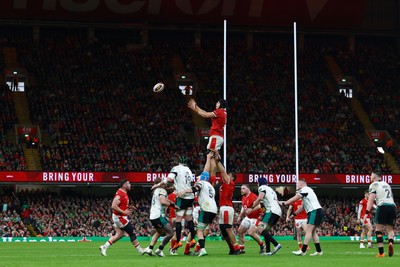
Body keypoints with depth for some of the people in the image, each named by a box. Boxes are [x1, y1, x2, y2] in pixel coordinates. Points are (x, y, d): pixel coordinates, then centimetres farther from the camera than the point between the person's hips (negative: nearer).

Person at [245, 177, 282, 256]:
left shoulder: (262, 187, 6)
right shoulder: (271, 190, 32)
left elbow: (260, 198, -12)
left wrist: (251, 208, -8)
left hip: (271, 211, -9)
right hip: (278, 212, 9)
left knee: (260, 229, -14)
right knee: (266, 230, 18)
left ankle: (276, 244, -26)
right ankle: (268, 251, 11)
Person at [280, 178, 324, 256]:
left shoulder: (304, 189, -5)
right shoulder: (307, 191, 25)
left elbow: (294, 199, -8)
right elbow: (303, 206, 29)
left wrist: (283, 203, -1)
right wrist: (294, 213, 27)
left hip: (315, 211, -10)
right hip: (318, 212, 10)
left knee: (308, 230, -13)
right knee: (313, 231, 11)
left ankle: (303, 251, -18)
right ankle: (319, 251, 10)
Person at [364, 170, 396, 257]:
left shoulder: (374, 184, 8)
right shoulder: (387, 184, 28)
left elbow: (371, 200, -2)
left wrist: (367, 212, -7)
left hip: (382, 206, -5)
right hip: (392, 205, 5)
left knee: (378, 230, 4)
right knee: (390, 229, 14)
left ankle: (381, 252, -5)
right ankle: (391, 242, -19)